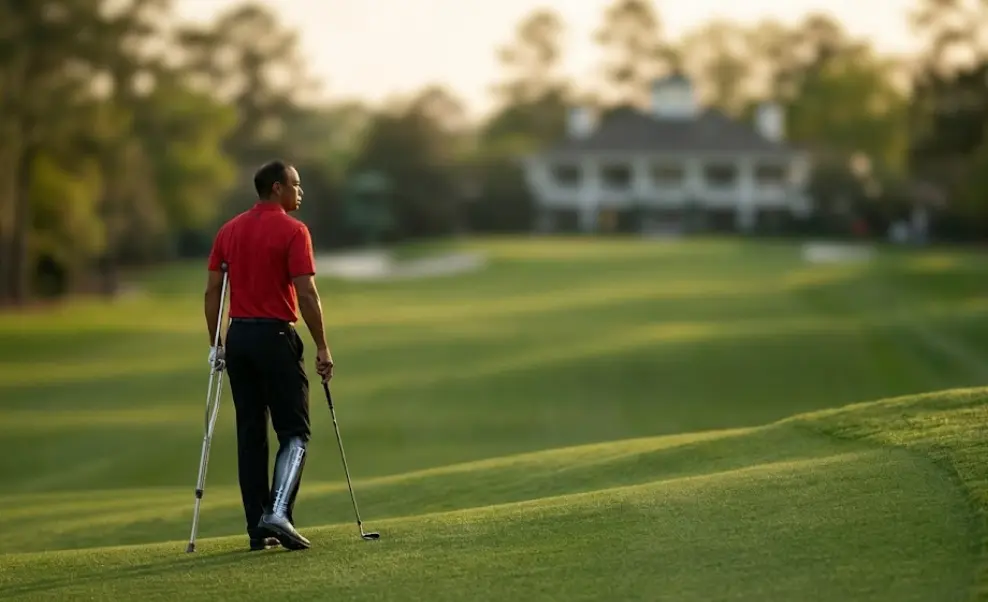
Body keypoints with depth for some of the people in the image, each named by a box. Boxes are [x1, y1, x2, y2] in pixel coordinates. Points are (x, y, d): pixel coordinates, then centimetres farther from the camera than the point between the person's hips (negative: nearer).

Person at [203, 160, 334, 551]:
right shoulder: (292, 231, -8)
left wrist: (215, 344, 13)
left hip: (238, 336, 6)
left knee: (250, 434, 8)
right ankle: (278, 514, -18)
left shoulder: (229, 231, 11)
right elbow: (306, 293, -14)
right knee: (294, 432, 0)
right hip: (275, 336, -6)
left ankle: (258, 529, 7)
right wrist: (322, 348, -8)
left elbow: (212, 291, 9)